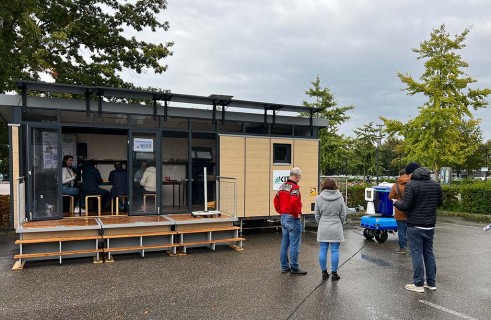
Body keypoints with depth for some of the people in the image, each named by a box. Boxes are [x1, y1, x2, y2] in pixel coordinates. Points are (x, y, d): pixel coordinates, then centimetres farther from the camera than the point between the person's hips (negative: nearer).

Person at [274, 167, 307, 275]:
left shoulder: (283, 186, 10)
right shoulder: (295, 187, -17)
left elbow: (276, 200, 15)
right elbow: (294, 202, -30)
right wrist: (297, 214, -16)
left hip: (283, 217, 9)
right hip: (293, 219, -9)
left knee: (284, 244, 14)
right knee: (294, 245, 0)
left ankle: (284, 266, 23)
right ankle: (294, 268, 7)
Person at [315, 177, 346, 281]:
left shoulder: (319, 198, -4)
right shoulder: (340, 198, -4)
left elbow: (317, 215, 3)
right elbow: (343, 215, 2)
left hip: (323, 228, 1)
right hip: (336, 229, -1)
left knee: (323, 250, 8)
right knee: (335, 251, 5)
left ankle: (324, 272, 15)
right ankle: (334, 273, 11)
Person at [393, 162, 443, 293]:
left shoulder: (411, 185, -16)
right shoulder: (436, 184, 6)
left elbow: (405, 206, -19)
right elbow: (440, 202, 14)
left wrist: (396, 202, 0)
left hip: (415, 226, -6)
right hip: (430, 225, 7)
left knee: (417, 253, 1)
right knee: (429, 253, 16)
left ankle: (418, 284, 7)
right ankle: (431, 283, 23)